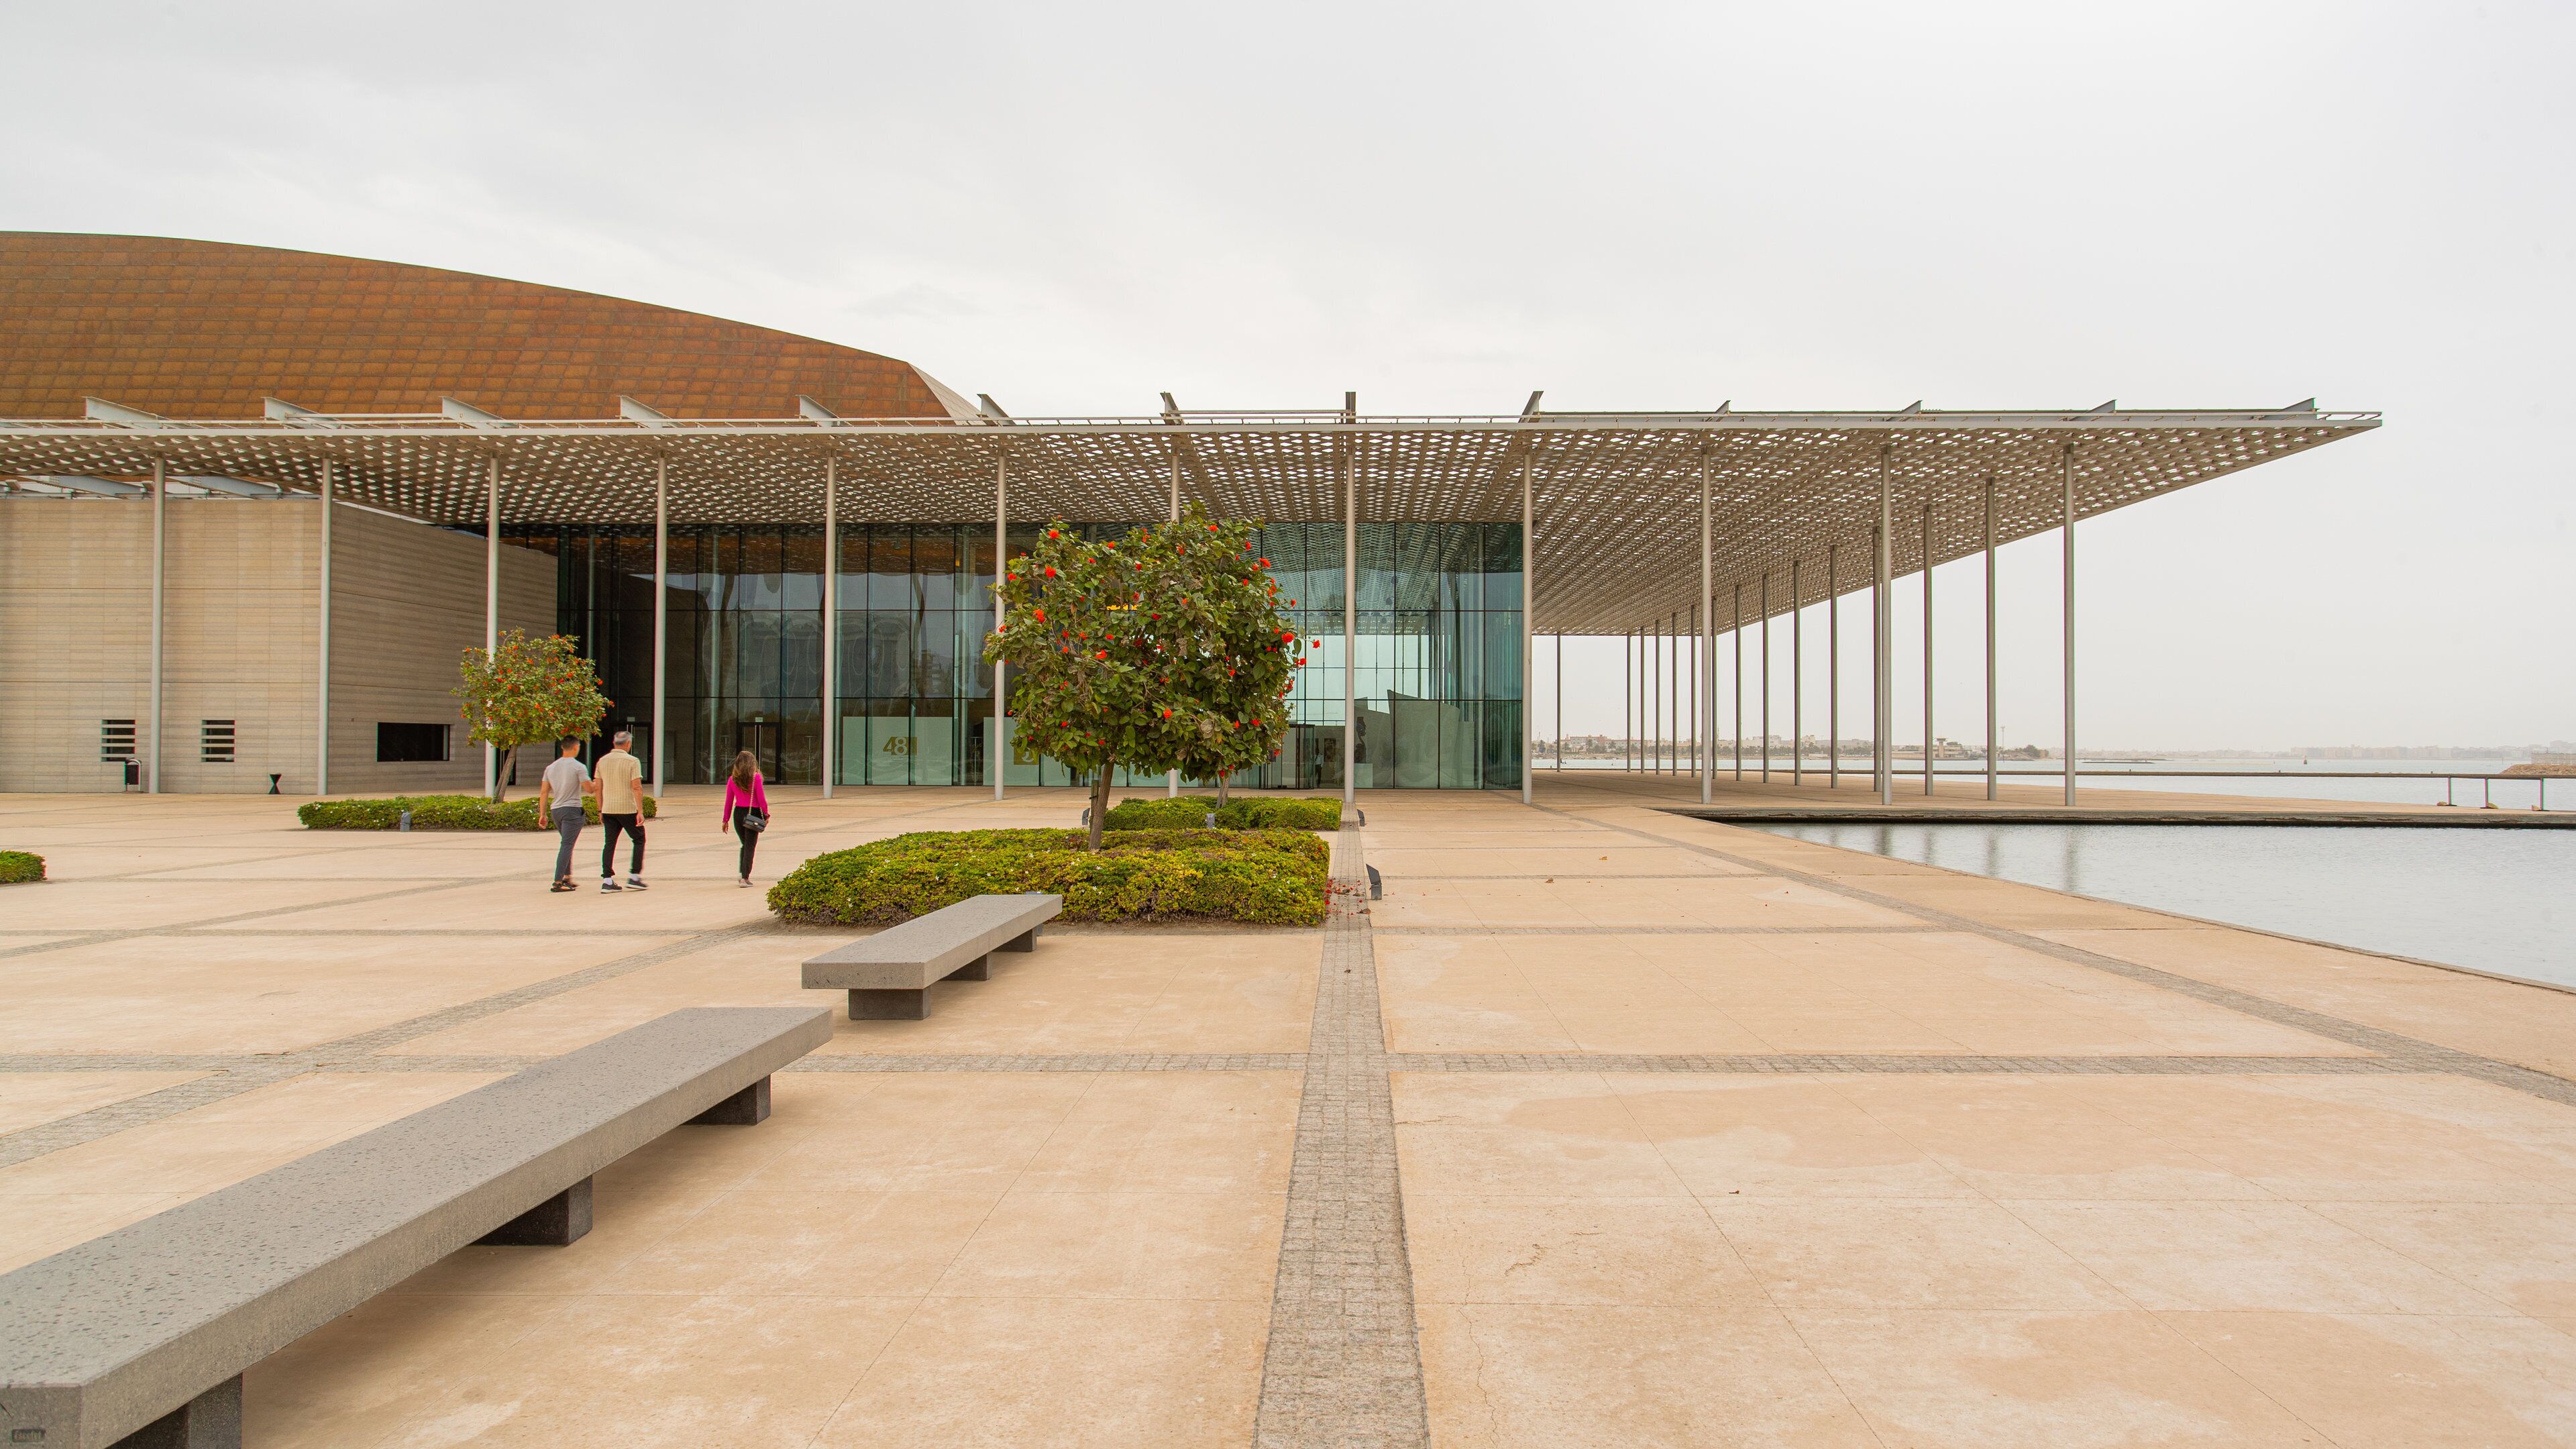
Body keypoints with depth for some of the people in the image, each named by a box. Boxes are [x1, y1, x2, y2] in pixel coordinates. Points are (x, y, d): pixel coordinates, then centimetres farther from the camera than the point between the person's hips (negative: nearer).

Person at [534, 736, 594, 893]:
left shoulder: (551, 768, 10)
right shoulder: (579, 767, -9)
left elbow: (544, 792, 10)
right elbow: (589, 789, -9)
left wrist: (542, 813, 13)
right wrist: (597, 786, 12)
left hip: (556, 810, 7)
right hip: (572, 810, -7)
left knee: (566, 844, 20)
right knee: (567, 845, -7)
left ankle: (567, 877, 21)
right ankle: (558, 882, -11)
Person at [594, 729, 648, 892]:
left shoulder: (603, 761, 8)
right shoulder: (632, 761, -8)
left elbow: (598, 788, 11)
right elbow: (637, 787, -14)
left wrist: (600, 810, 18)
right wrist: (640, 811, -14)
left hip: (608, 809, 5)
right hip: (628, 808, -5)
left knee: (609, 843, 8)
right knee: (639, 840, 9)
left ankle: (607, 880, 1)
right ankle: (634, 877, 4)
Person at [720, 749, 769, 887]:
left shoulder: (732, 779, 2)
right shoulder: (756, 778, -9)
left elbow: (729, 801, 5)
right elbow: (761, 798, -9)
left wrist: (725, 820, 12)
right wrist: (766, 815, 0)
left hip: (738, 813, 4)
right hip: (753, 814, -4)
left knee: (744, 845, 21)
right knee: (750, 846, 0)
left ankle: (743, 874, 20)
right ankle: (745, 877, -6)